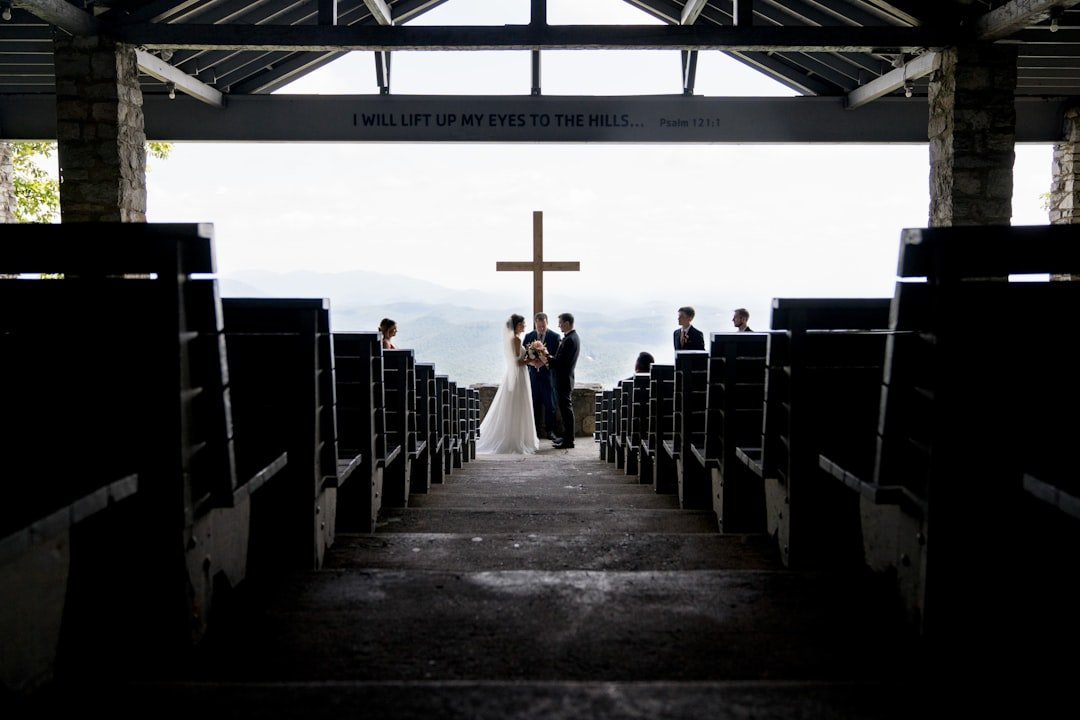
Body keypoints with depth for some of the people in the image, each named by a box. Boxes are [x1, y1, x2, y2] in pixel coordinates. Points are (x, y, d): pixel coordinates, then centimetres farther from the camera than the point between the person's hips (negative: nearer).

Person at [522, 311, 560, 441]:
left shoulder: (554, 336, -3)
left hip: (548, 374, -2)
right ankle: (534, 430, 15)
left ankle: (549, 430, 11)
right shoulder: (529, 336, 6)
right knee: (534, 404, 7)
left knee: (549, 404, 2)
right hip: (533, 374, 2)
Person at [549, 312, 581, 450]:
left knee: (566, 409, -4)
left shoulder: (570, 339, -20)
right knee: (565, 409, 17)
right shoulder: (571, 337, 12)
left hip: (564, 380, -10)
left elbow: (560, 361, -23)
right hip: (563, 378, 10)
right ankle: (567, 436, 26)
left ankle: (568, 441, 2)